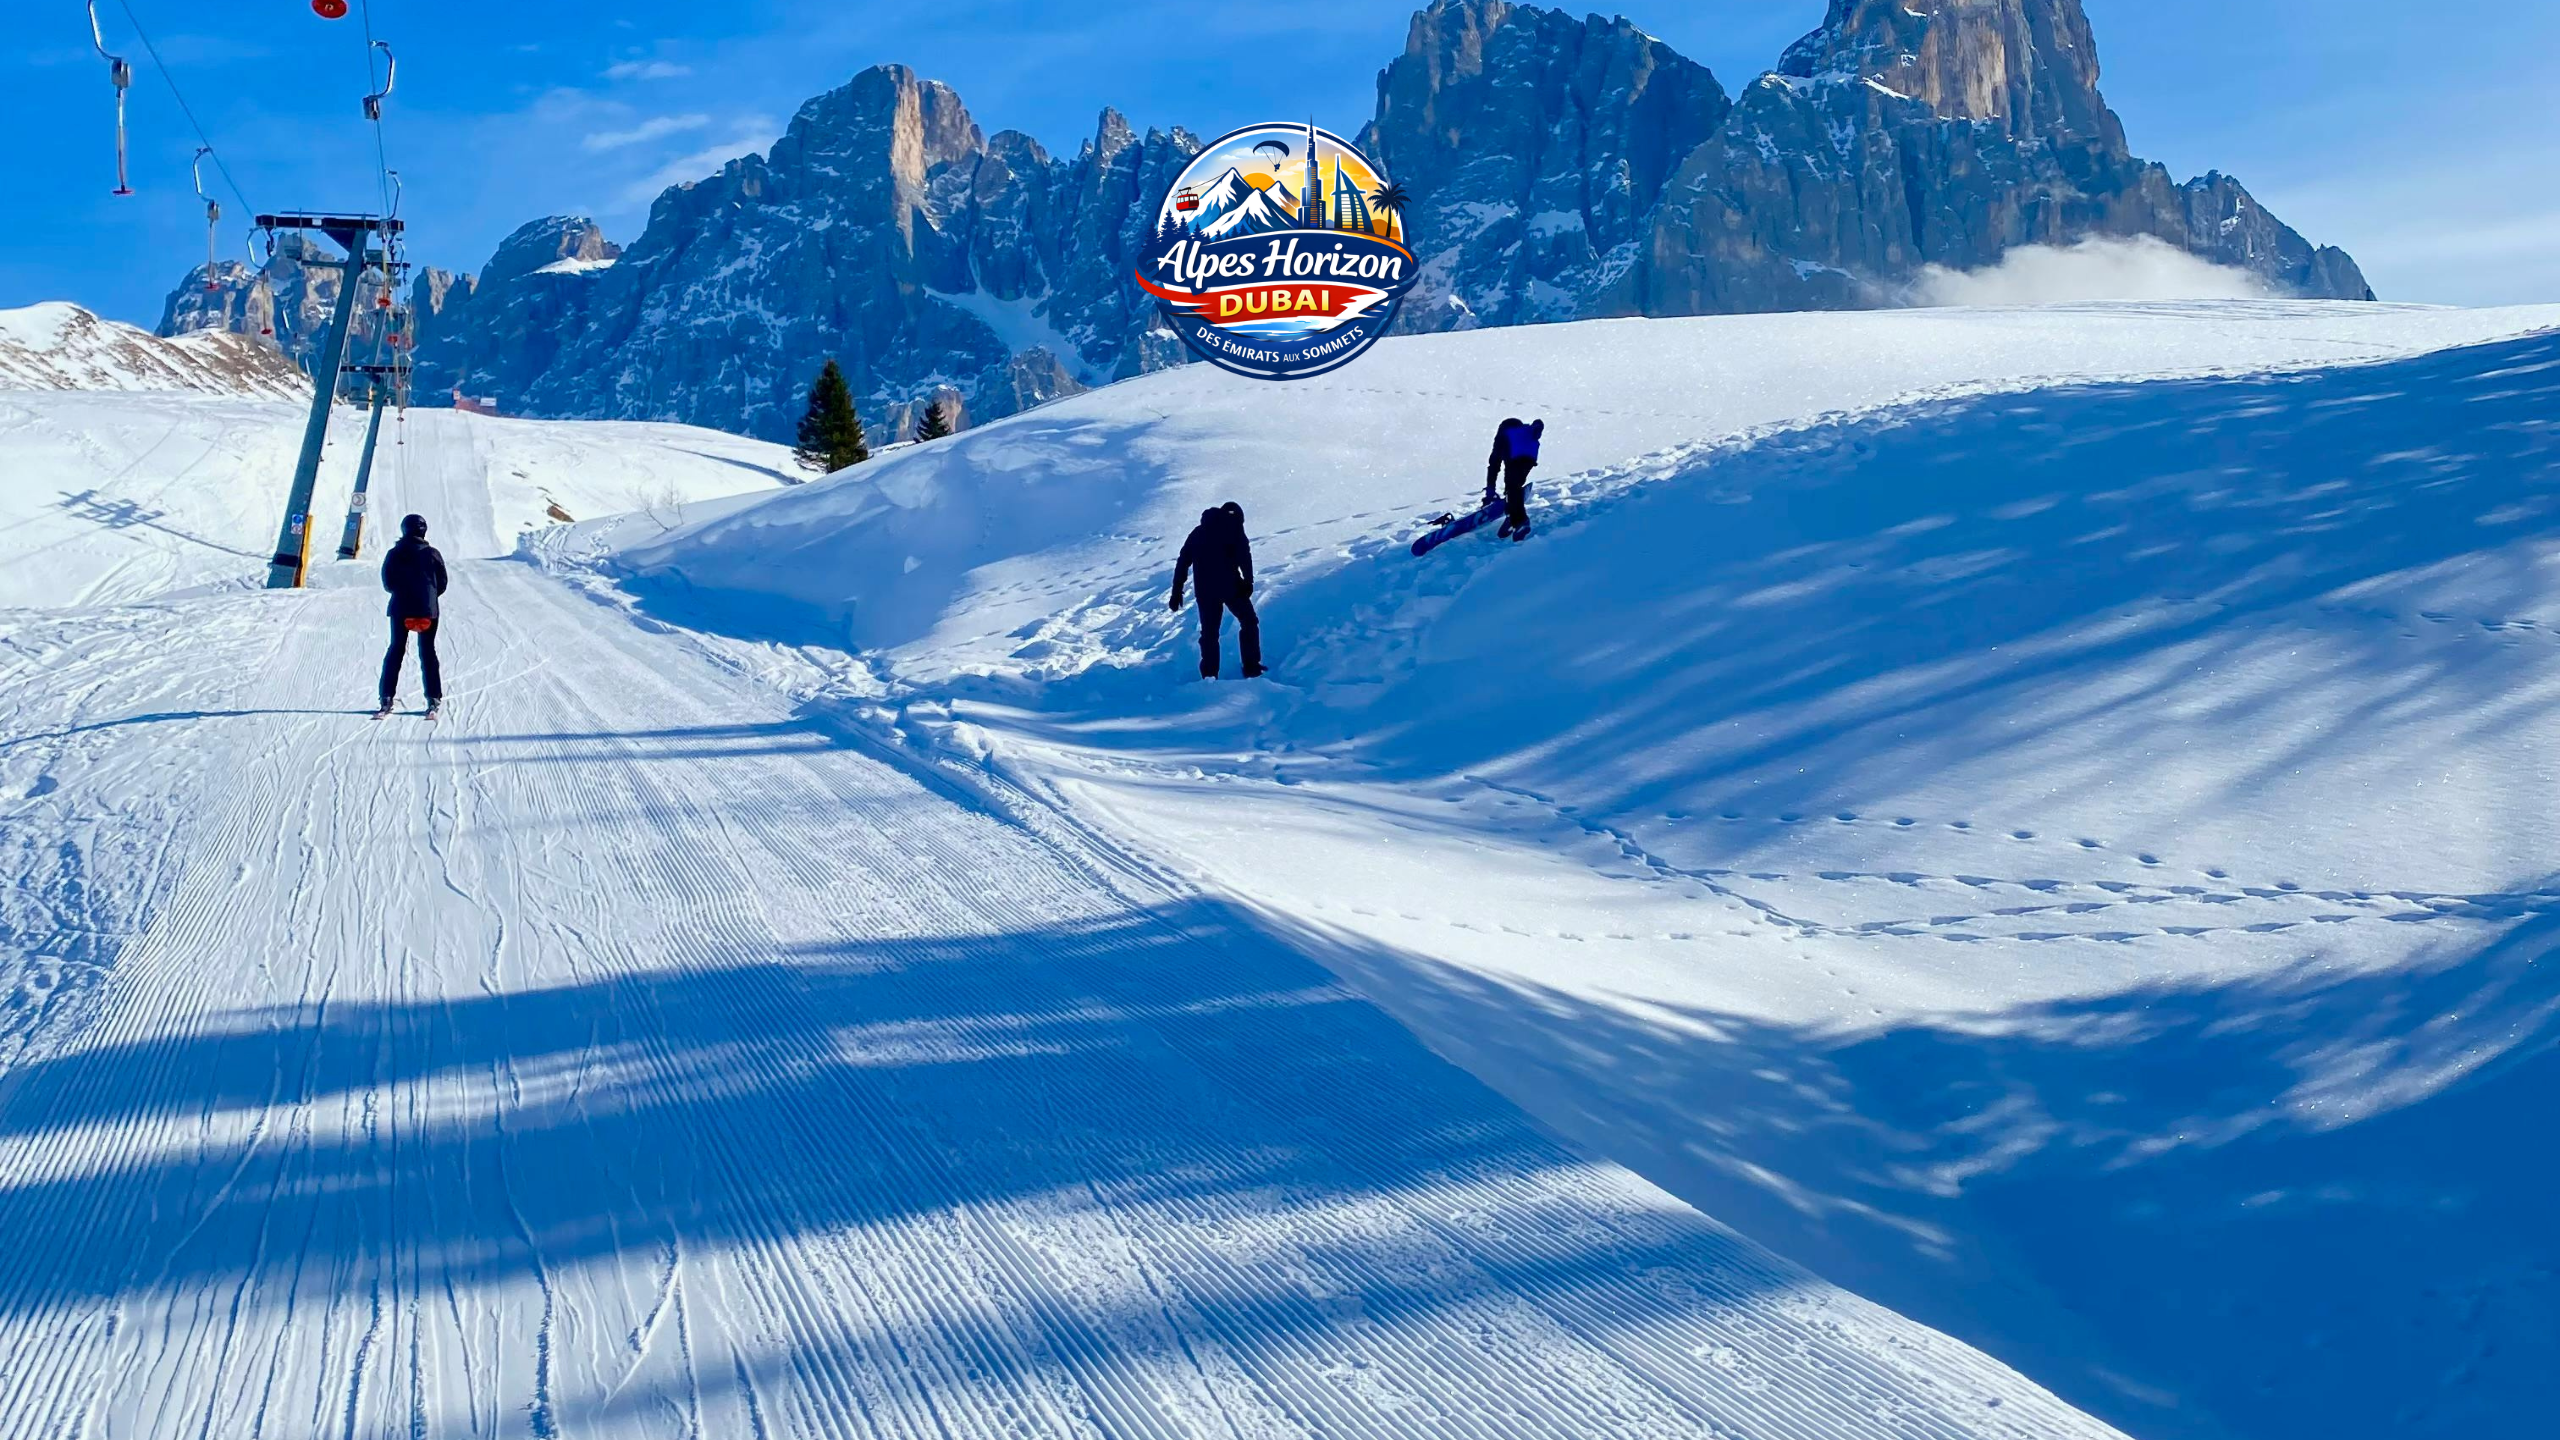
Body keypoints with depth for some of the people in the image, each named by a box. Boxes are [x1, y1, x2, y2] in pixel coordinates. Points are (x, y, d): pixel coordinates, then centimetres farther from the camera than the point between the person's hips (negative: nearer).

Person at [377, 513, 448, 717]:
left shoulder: (394, 554, -1)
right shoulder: (432, 554, -3)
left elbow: (387, 583, 3)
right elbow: (442, 583, 1)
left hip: (401, 609, 1)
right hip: (428, 610, -1)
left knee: (396, 650, 9)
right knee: (427, 652, 5)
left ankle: (387, 698, 3)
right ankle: (434, 699, 0)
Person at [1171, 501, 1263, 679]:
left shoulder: (1199, 531, 20)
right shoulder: (1233, 527, 6)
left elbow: (1183, 562, 17)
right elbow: (1244, 554, -10)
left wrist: (1177, 591, 17)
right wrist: (1248, 581, -13)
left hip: (1205, 589, 4)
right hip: (1230, 585, -4)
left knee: (1209, 631, 13)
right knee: (1249, 622, 11)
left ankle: (1209, 674, 3)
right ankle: (1252, 668, 5)